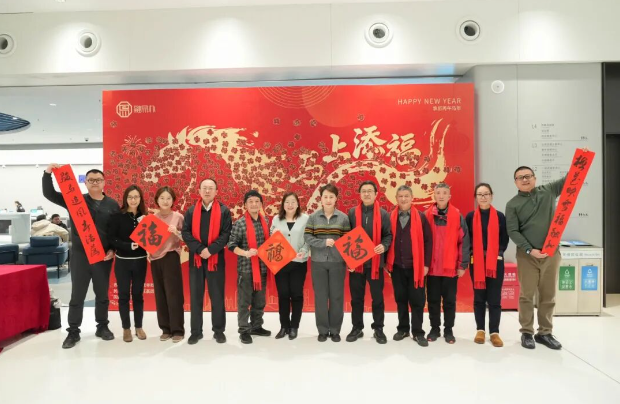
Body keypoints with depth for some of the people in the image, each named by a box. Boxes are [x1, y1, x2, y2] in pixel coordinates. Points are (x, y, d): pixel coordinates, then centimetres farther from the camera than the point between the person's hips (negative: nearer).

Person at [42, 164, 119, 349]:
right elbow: (49, 194, -5)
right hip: (79, 255, -1)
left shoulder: (112, 205, 3)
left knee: (102, 294, 12)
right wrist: (47, 174, -20)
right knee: (77, 295, 6)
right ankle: (73, 332, 17)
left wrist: (114, 250, -5)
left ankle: (102, 327, 26)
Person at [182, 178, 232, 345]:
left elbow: (227, 234, -6)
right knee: (195, 296, 7)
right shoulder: (191, 211, 6)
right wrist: (199, 249, -13)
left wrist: (211, 250, -15)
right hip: (196, 258, 2)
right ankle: (196, 331, 18)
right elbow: (186, 233, 0)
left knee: (217, 296, 5)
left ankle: (219, 330, 17)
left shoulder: (224, 211, 0)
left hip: (216, 258, -2)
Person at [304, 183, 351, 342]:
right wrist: (324, 242, -17)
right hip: (318, 262, 0)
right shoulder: (313, 217, 2)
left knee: (337, 296, 6)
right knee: (320, 296, 6)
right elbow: (307, 237, -3)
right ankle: (322, 330, 20)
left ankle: (335, 330, 20)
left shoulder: (343, 217, 1)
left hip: (338, 262, 0)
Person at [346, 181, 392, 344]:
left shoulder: (383, 214, 0)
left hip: (375, 262, -1)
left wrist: (384, 246, -18)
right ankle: (357, 328, 24)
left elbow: (388, 235, 4)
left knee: (377, 297, 8)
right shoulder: (352, 213, 2)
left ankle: (378, 329, 23)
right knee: (356, 297, 11)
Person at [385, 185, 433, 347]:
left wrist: (426, 264, -5)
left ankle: (417, 332, 17)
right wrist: (386, 261, 1)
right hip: (396, 266, 1)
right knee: (400, 299, 11)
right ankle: (402, 328, 26)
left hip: (415, 266, -1)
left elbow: (428, 241, -2)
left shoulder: (421, 217, -2)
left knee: (417, 300, 4)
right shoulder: (390, 218, 1)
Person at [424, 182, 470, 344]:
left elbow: (464, 241, -3)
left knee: (450, 300, 10)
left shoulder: (458, 216, -2)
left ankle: (448, 330, 23)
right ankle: (434, 329, 24)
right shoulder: (426, 215, 1)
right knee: (433, 300, 10)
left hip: (451, 267, -1)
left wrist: (463, 264, -6)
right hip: (432, 266, 1)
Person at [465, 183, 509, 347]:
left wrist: (498, 253, -7)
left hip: (496, 262, 0)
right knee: (479, 298, 8)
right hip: (476, 262, 0)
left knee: (494, 298, 2)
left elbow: (504, 239, 6)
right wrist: (471, 254, -6)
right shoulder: (470, 217, 2)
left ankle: (494, 332, 13)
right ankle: (480, 330, 19)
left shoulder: (500, 216, 2)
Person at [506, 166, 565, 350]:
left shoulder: (549, 191, 7)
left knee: (548, 296, 9)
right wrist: (529, 250, -16)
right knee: (527, 295, 2)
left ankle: (545, 332, 21)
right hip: (527, 255, -2)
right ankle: (527, 333, 14)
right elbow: (512, 231, -5)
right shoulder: (513, 204, 0)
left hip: (551, 253, 2)